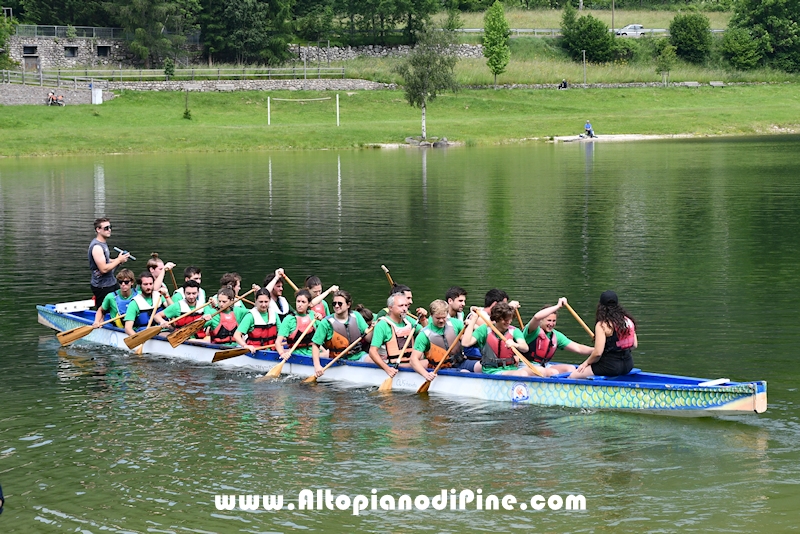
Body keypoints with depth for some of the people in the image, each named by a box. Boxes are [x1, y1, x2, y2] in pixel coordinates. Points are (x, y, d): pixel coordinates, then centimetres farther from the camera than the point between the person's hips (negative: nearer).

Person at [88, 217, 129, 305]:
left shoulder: (103, 242, 9)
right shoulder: (96, 247, -21)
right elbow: (104, 269, -25)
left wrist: (118, 260, 6)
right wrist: (119, 260, -16)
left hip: (111, 283, 9)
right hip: (102, 287, -9)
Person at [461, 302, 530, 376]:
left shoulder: (514, 331, 7)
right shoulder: (485, 329, 2)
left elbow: (525, 348, -11)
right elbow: (465, 343, -11)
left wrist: (515, 345, -36)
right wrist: (473, 320, -8)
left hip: (512, 368, 4)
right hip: (492, 371, -4)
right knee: (522, 374, -35)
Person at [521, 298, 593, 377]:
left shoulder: (556, 336, 9)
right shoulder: (534, 331, -11)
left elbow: (578, 348, 4)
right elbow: (536, 317, -37)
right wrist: (558, 306, -33)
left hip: (543, 366, 8)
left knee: (571, 368, -10)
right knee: (553, 372, -31)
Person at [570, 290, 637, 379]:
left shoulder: (602, 325, -15)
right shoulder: (629, 321, 4)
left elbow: (598, 353, -18)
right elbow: (634, 345, 11)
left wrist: (586, 363, -1)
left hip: (611, 367, -8)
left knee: (572, 376, 1)